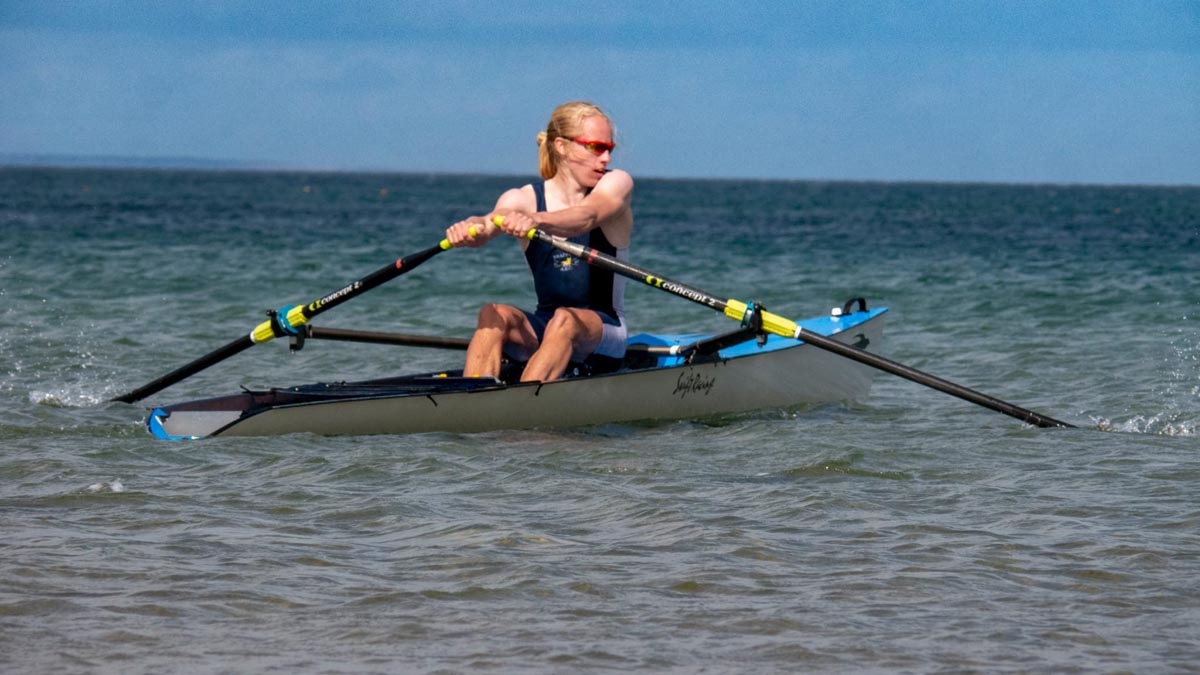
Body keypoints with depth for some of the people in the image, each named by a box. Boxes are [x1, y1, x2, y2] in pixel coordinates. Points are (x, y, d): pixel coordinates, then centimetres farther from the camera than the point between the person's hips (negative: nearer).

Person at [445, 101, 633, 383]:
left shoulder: (616, 184, -3)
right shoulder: (524, 199, 2)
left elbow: (587, 216, -27)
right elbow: (489, 222, -21)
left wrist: (536, 220, -50)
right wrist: (470, 228, -48)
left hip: (604, 334, -2)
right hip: (543, 332, 3)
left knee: (565, 321, -35)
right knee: (494, 314, -28)